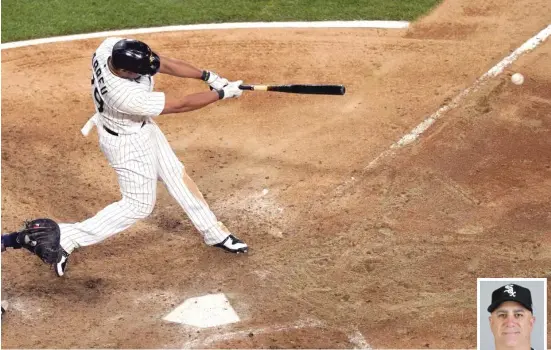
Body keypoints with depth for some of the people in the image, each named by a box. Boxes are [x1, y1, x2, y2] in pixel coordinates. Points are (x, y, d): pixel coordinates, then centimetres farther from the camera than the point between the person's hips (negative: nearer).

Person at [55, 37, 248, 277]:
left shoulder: (112, 47, -23)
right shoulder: (127, 95, -42)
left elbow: (163, 64, -13)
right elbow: (180, 105, -30)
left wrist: (207, 76, -18)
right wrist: (221, 94, -20)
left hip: (143, 127, 9)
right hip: (128, 143, -9)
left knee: (177, 176, 19)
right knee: (139, 205, 6)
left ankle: (214, 233, 36)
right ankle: (66, 239, 11)